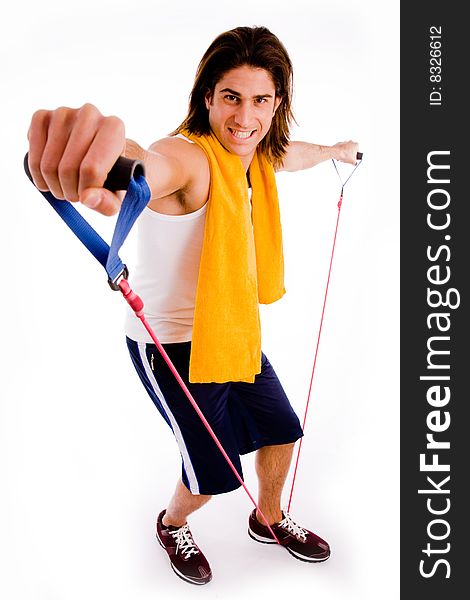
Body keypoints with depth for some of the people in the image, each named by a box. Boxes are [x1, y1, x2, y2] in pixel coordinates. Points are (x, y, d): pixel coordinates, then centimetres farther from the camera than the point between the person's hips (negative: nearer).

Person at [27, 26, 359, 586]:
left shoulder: (255, 153, -2)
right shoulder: (190, 156, -29)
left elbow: (293, 154, 24)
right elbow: (151, 166, -55)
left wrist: (336, 150, 44)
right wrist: (108, 178, -80)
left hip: (232, 328, 8)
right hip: (170, 343, -8)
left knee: (280, 429, 19)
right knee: (213, 472, 4)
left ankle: (270, 519, 49)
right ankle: (171, 524, 41)